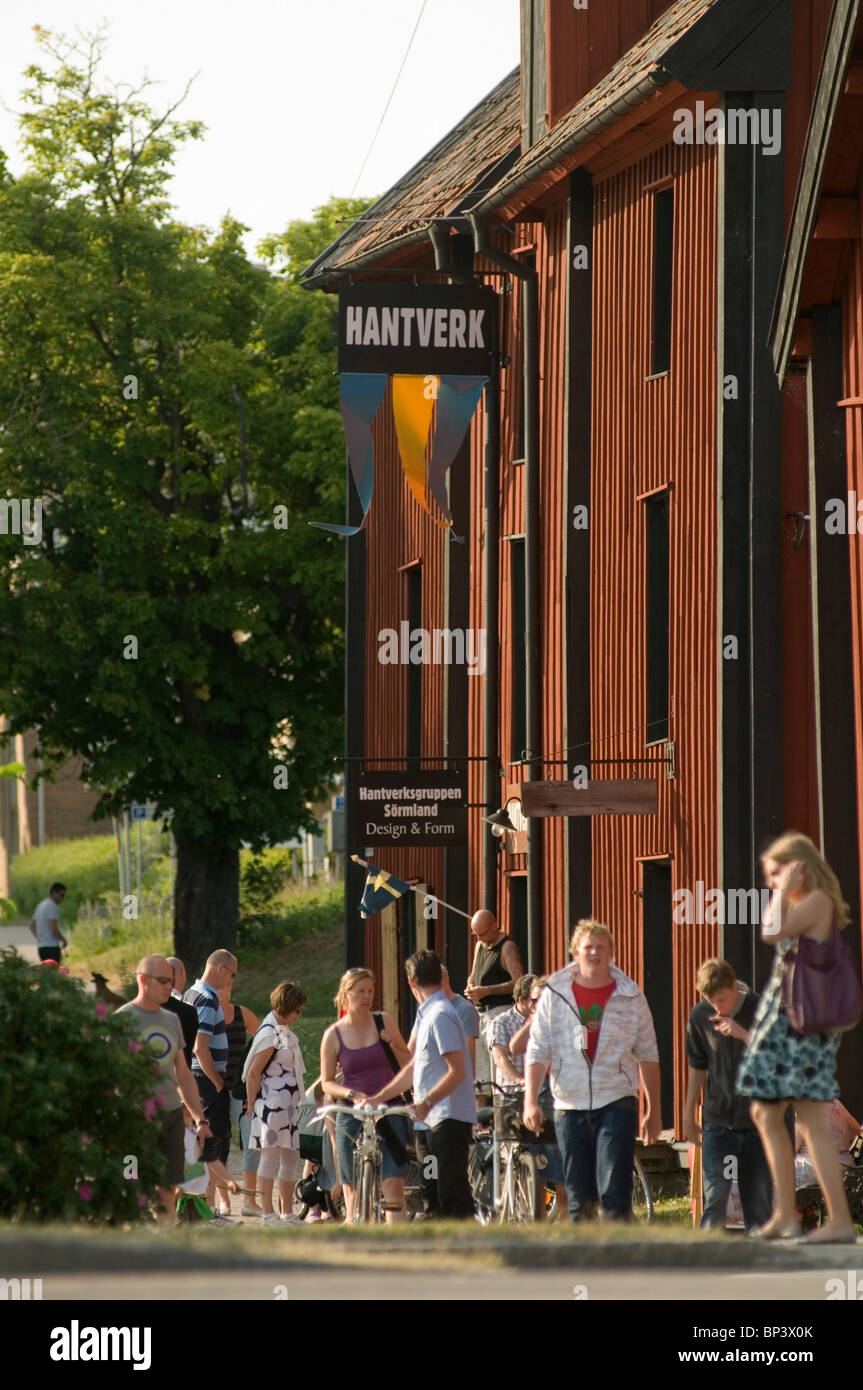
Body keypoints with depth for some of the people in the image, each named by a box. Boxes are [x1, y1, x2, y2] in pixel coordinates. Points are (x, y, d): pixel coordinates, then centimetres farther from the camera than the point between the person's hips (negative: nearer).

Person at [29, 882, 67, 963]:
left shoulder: (40, 905, 17)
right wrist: (64, 940, -5)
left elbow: (32, 927, 22)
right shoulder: (53, 906, -12)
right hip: (51, 947, -9)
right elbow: (54, 929, -20)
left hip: (41, 946, 9)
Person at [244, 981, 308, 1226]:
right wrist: (252, 1106, -11)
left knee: (291, 1157, 11)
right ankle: (267, 1213, -5)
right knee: (271, 1155, -7)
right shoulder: (270, 1034, -15)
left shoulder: (284, 1032, 15)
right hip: (272, 1104, -10)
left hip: (287, 1105, 10)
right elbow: (253, 1073, -16)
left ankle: (287, 1213, 18)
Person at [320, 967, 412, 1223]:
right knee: (354, 1188, 2)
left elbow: (408, 1065, 10)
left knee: (393, 1184, -9)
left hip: (389, 1111, 0)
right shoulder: (333, 1035, 1)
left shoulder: (384, 1022, 4)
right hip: (351, 1115, 0)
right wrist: (353, 1094, -14)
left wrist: (393, 1045, -9)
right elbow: (327, 1083, 3)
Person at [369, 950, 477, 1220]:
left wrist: (427, 1101, -31)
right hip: (439, 1119, 10)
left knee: (453, 1194, -14)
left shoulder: (440, 1016, -14)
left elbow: (457, 1071, -21)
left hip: (450, 1119, -10)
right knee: (447, 1193, 11)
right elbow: (414, 1066, 27)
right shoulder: (428, 1015, 18)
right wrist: (379, 1097, 26)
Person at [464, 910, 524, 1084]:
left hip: (500, 1009, -8)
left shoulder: (507, 947, -9)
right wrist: (470, 987, 3)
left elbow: (519, 982, -17)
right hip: (481, 1010, 8)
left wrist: (486, 991, -20)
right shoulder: (480, 945, 16)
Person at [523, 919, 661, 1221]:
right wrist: (530, 1100, -8)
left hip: (616, 1103, -2)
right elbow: (537, 1052, 4)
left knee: (614, 1192, -12)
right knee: (578, 1198, 5)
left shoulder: (630, 996, 5)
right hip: (570, 1106, 2)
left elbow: (648, 1056, 10)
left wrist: (654, 1111, 9)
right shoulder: (555, 994, 5)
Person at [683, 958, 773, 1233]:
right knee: (714, 1194, -11)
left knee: (758, 1197, 2)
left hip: (757, 1119, -1)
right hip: (718, 1120, 1)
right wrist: (688, 1115, 15)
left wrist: (743, 1034, -25)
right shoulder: (700, 1017, -1)